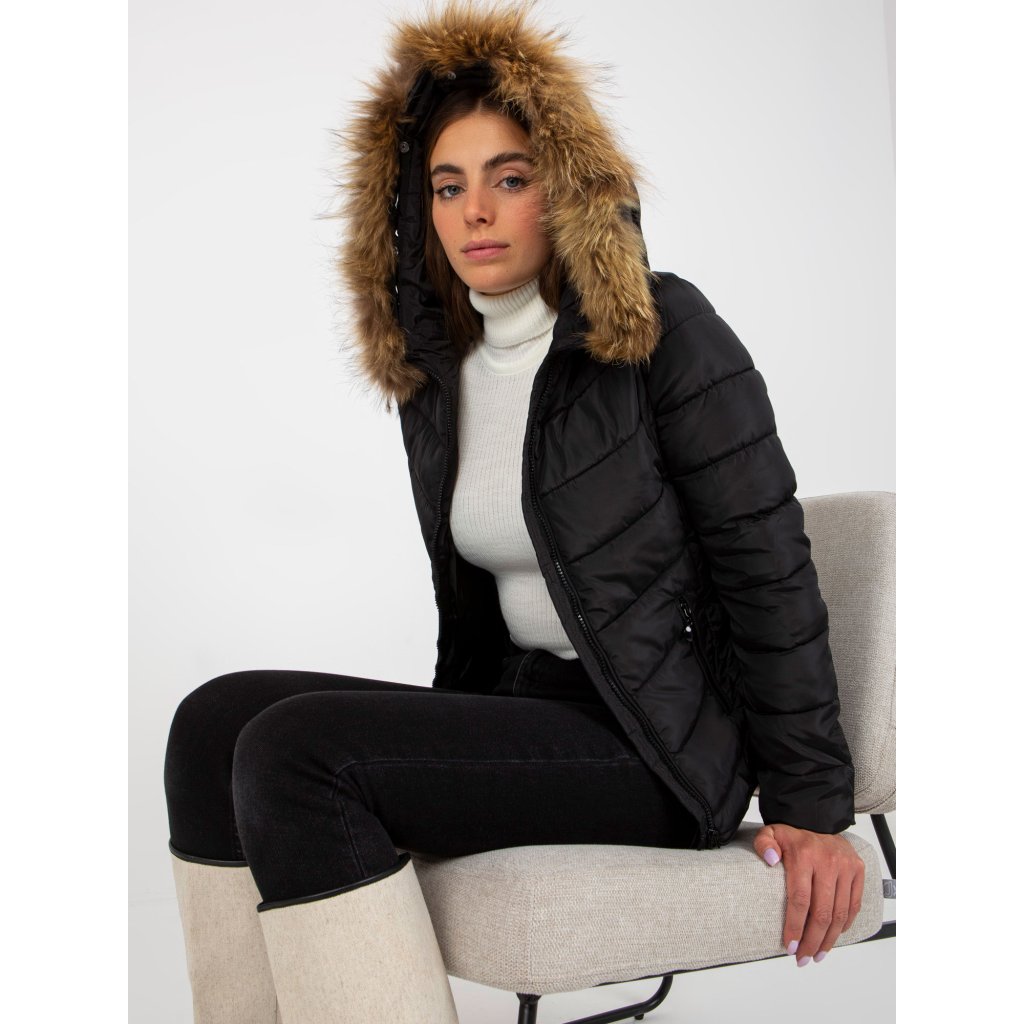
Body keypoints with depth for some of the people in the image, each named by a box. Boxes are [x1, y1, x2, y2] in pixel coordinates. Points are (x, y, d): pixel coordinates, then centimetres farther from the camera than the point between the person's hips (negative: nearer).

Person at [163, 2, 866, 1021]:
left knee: (300, 749, -25)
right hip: (521, 708, 7)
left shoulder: (666, 332, -9)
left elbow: (768, 569, -11)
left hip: (665, 743, -7)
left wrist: (812, 804, -11)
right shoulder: (431, 376, 12)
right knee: (215, 721, -10)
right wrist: (445, 741, 14)